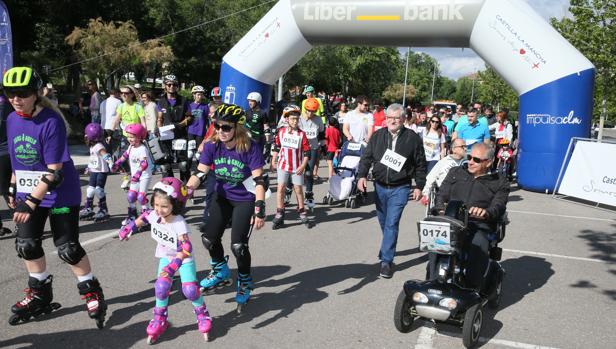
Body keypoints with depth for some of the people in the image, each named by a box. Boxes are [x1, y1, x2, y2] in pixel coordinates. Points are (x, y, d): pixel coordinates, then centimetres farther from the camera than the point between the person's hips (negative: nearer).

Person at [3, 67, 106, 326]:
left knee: (68, 248, -4)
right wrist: (13, 189, 14)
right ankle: (40, 296, 28)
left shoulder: (51, 122, -22)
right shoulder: (12, 120, 1)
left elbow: (53, 172, -23)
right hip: (29, 193, 7)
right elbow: (17, 159, 15)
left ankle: (92, 293, 15)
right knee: (26, 244, 9)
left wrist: (30, 202, -25)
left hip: (61, 194, -7)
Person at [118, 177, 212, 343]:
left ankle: (202, 314, 16)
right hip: (166, 257, 5)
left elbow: (186, 248, -37)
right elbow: (144, 217, 10)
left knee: (190, 290, -12)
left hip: (184, 259, -5)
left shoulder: (179, 223, -33)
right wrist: (130, 227, 13)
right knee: (161, 287, -6)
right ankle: (160, 319, 17)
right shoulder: (154, 215, -16)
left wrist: (175, 263, -47)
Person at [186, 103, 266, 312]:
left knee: (238, 245, -13)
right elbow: (200, 174, -12)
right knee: (209, 239, -3)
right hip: (222, 197, 4)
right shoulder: (212, 146, -11)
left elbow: (259, 181, -23)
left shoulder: (250, 148, -22)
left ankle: (245, 282, 17)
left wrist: (259, 209, -30)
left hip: (245, 200, -4)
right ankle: (220, 271, 30)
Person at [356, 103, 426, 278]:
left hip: (400, 188, -4)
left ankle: (387, 261, -4)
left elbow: (420, 164, 1)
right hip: (380, 186, 4)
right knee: (383, 223, 16)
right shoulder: (378, 136, 3)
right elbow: (366, 157, 6)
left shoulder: (412, 138, -4)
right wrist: (362, 175, -9)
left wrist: (419, 186, -1)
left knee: (391, 224, -9)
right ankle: (387, 249, 39)